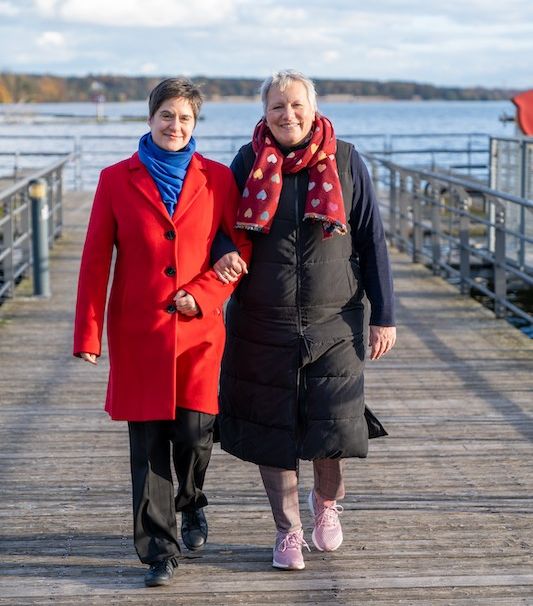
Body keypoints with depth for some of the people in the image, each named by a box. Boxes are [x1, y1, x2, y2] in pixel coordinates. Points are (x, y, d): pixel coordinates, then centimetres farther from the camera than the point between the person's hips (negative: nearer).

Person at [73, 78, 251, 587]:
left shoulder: (216, 179, 4)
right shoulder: (116, 180, 3)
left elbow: (242, 248, 6)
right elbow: (95, 260, 2)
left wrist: (202, 294, -9)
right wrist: (87, 332, -3)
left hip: (198, 331, 0)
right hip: (137, 332, 0)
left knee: (194, 434, -3)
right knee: (148, 445, 0)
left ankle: (191, 504, 30)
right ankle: (160, 552, 9)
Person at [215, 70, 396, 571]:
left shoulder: (345, 162, 0)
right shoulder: (248, 162, 1)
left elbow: (372, 241, 3)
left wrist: (383, 316, -1)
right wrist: (224, 254, -13)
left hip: (332, 323, -1)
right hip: (263, 326, 1)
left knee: (332, 427, -4)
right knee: (271, 430, 5)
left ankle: (326, 502, 30)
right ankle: (288, 532, 24)